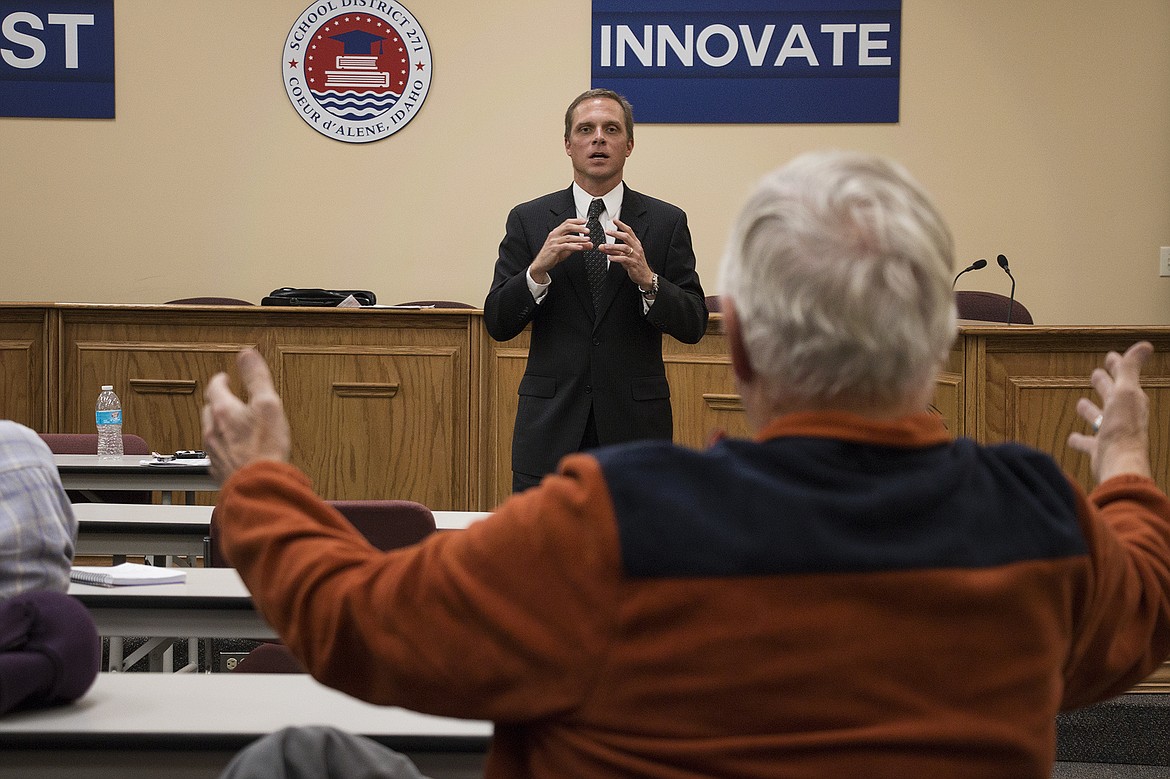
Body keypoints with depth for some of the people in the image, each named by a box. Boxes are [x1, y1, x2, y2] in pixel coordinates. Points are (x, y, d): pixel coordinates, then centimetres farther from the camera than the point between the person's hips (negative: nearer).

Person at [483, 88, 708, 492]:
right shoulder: (528, 220, 5)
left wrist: (647, 279, -19)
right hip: (551, 424, 0)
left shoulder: (666, 221, 4)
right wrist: (538, 268, -17)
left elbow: (693, 326, -1)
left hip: (635, 422, 0)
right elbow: (498, 324, -1)